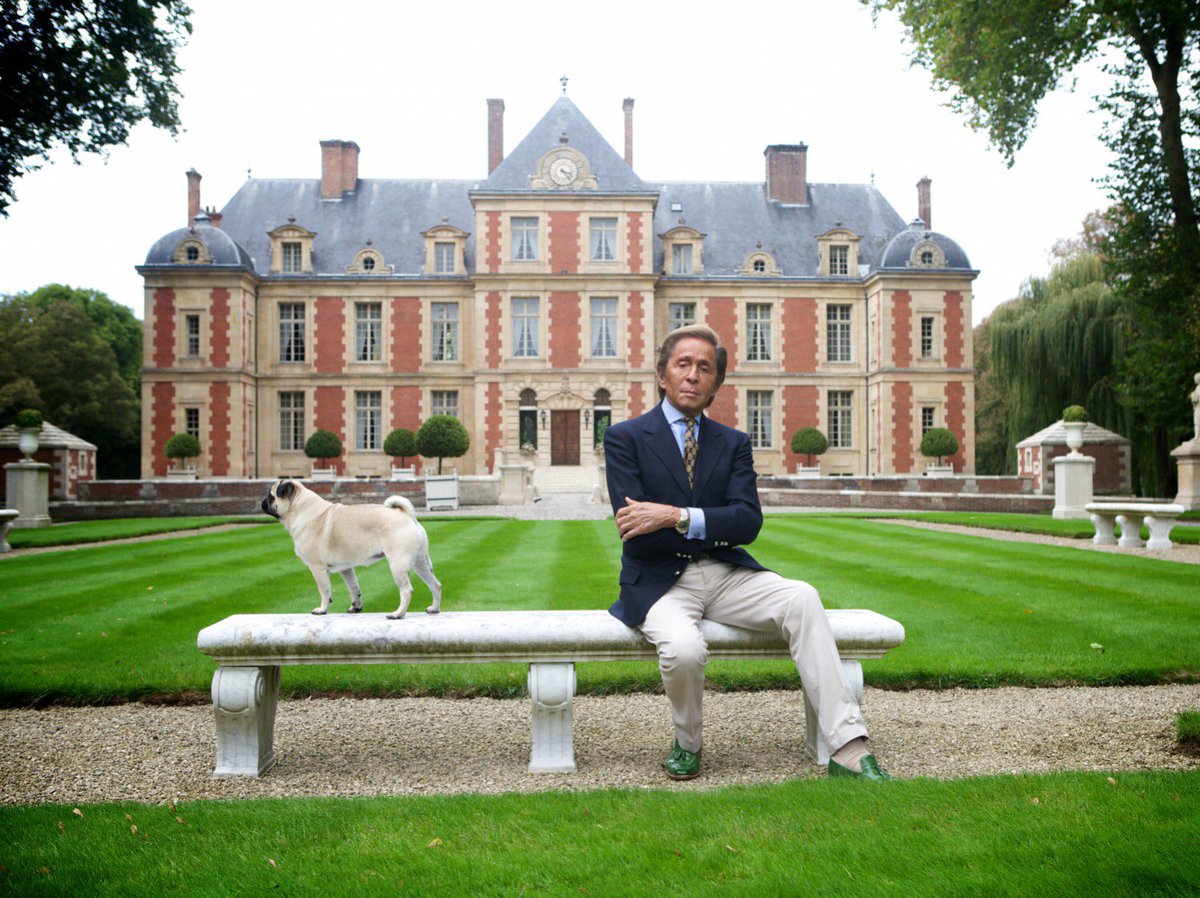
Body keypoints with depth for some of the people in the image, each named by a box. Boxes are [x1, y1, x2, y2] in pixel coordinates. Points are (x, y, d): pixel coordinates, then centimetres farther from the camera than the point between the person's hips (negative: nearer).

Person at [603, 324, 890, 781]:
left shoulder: (733, 443, 13)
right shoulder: (625, 437, 2)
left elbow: (748, 521, -3)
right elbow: (635, 530, -9)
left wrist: (677, 516, -17)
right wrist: (714, 528, -10)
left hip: (726, 575, 4)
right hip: (659, 583, -3)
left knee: (801, 597, -24)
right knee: (684, 649, -34)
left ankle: (848, 751, -24)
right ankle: (686, 745, -1)